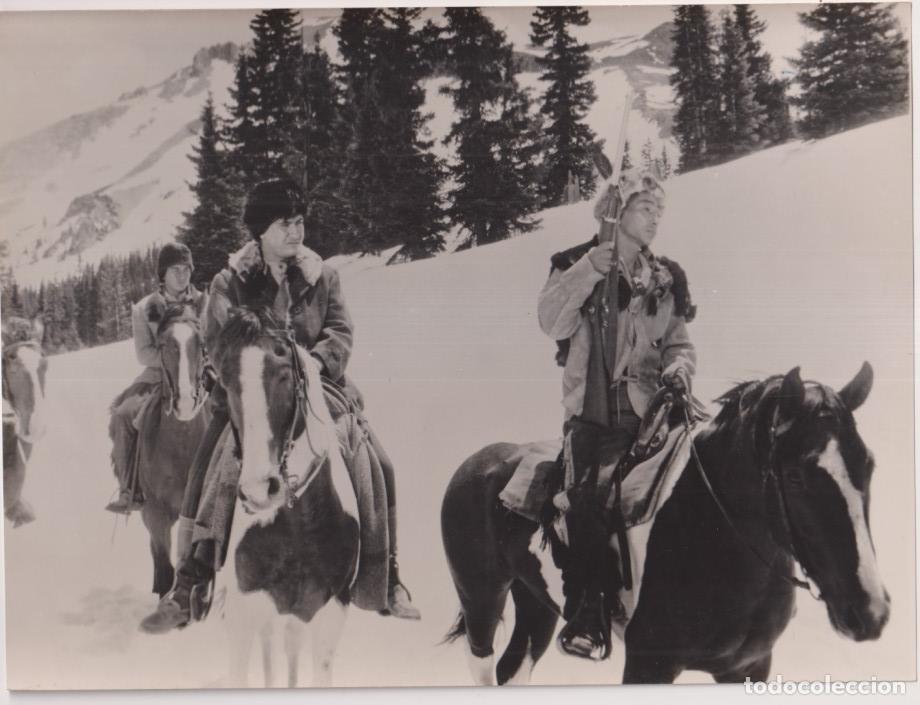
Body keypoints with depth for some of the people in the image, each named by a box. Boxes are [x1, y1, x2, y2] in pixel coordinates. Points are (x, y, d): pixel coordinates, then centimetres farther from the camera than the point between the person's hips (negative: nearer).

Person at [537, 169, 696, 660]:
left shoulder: (667, 279, 15)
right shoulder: (575, 265, 6)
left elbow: (678, 342, 19)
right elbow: (552, 324, -8)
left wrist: (678, 370, -3)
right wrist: (587, 271, -16)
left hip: (644, 412, 3)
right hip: (590, 412, -3)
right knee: (585, 512, -9)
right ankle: (583, 618, 2)